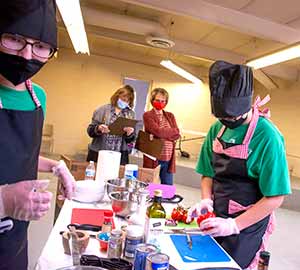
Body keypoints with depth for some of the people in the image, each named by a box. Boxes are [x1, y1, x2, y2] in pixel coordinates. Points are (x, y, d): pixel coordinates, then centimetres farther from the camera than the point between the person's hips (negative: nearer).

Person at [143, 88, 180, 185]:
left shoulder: (170, 116, 14)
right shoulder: (147, 115, -1)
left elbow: (177, 134, 1)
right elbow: (157, 131, -16)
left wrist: (162, 133, -10)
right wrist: (171, 132, -2)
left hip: (168, 159, 4)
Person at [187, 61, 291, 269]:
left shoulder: (268, 136, -20)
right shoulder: (217, 129, -3)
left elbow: (275, 198, -18)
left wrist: (234, 225, -22)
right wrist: (206, 199, -10)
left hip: (247, 225, -5)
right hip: (215, 219, 5)